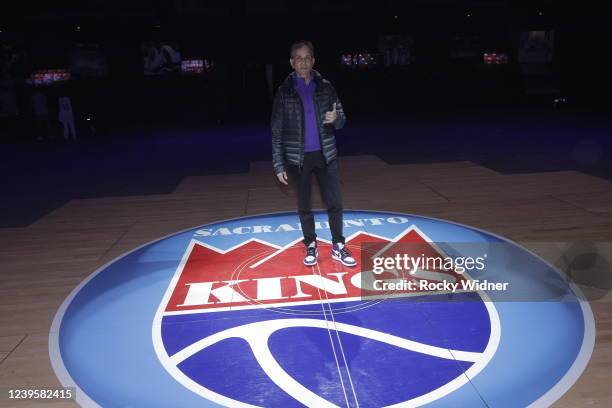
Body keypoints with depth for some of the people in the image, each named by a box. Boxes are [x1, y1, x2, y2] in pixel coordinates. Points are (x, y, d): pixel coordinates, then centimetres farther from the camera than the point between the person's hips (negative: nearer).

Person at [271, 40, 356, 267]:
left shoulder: (325, 87, 1)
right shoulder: (284, 91, -4)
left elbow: (341, 121, 6)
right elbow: (277, 131, -3)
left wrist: (336, 118, -20)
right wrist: (278, 164, -8)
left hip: (325, 154, 1)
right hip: (298, 157, -1)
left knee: (335, 203, 4)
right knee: (304, 206, 10)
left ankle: (338, 246, 20)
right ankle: (311, 246, 25)